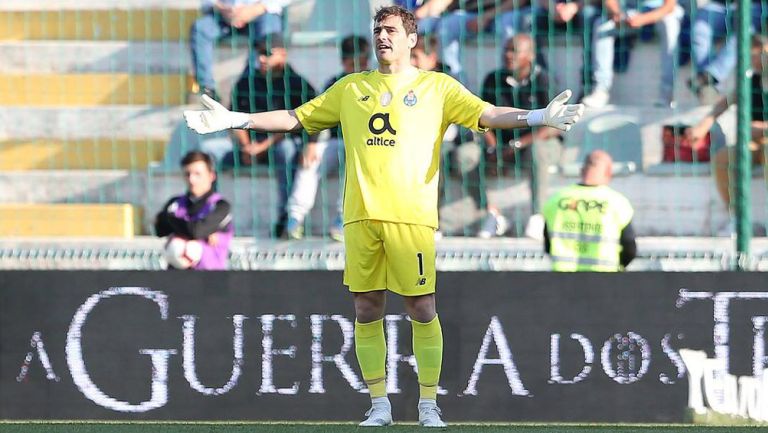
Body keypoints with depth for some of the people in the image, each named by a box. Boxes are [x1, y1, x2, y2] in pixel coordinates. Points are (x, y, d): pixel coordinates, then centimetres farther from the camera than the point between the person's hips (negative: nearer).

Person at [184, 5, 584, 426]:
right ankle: (379, 405, 11)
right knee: (366, 311, 3)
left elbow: (487, 114, -2)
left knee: (422, 309, -5)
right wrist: (235, 120, 15)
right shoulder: (351, 88, 17)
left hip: (412, 215, -3)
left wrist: (537, 117, -18)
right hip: (360, 215, 3)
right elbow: (296, 118, 21)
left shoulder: (437, 87, 8)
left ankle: (428, 404, 4)